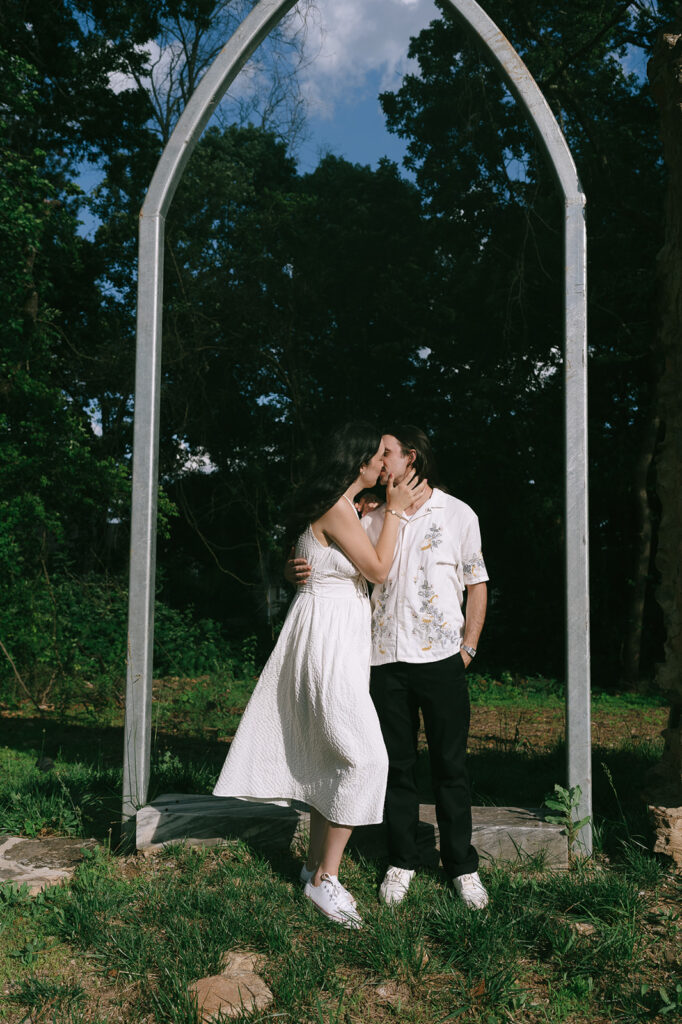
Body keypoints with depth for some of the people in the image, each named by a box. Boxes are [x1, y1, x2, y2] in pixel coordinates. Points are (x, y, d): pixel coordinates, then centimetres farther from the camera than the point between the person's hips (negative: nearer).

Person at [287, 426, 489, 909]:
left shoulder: (458, 514, 5)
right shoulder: (373, 518, 11)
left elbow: (477, 585, 8)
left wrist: (468, 647, 0)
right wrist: (300, 570, -15)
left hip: (441, 657, -2)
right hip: (387, 657, 2)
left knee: (451, 764, 5)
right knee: (398, 764, 8)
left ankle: (463, 866, 18)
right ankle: (402, 861, 22)